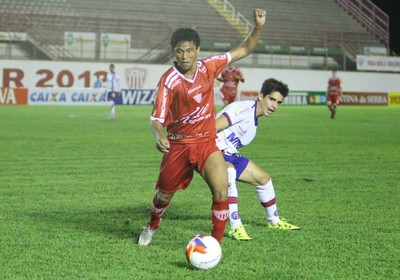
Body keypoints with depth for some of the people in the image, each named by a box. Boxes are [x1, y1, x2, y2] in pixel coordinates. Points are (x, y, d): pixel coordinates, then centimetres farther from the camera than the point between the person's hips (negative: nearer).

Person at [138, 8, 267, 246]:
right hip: (178, 145, -2)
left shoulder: (208, 67, -5)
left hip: (207, 142, 2)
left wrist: (259, 26, -12)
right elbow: (156, 119, -17)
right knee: (165, 194, 15)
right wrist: (159, 136, -39)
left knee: (222, 191, -19)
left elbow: (244, 50, 3)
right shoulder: (169, 80, -16)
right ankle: (152, 227, 49)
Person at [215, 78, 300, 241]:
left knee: (263, 178, 17)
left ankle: (274, 221, 37)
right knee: (229, 172, -40)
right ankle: (235, 227, -36)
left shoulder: (254, 119, 12)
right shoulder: (244, 109, -19)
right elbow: (212, 128, -27)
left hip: (229, 155, 10)